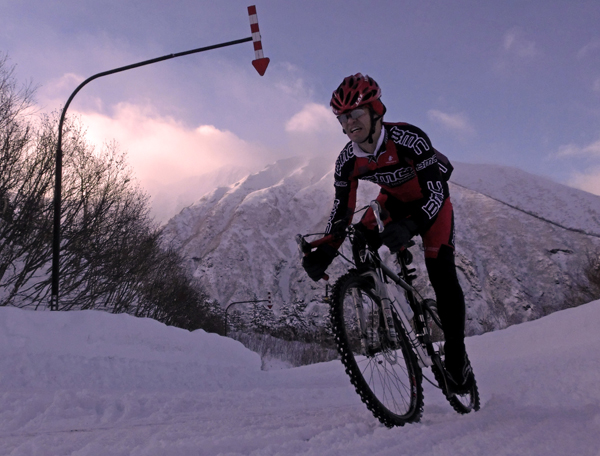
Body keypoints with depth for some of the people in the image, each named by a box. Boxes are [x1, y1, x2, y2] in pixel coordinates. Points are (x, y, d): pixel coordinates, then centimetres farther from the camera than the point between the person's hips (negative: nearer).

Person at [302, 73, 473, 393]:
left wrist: (410, 226, -58)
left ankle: (456, 354, -2)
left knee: (441, 273, -16)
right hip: (394, 200, 5)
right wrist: (323, 253, -29)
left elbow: (436, 193, -40)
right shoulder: (347, 160, -21)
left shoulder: (408, 138, -36)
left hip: (431, 200, -5)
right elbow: (342, 212, -15)